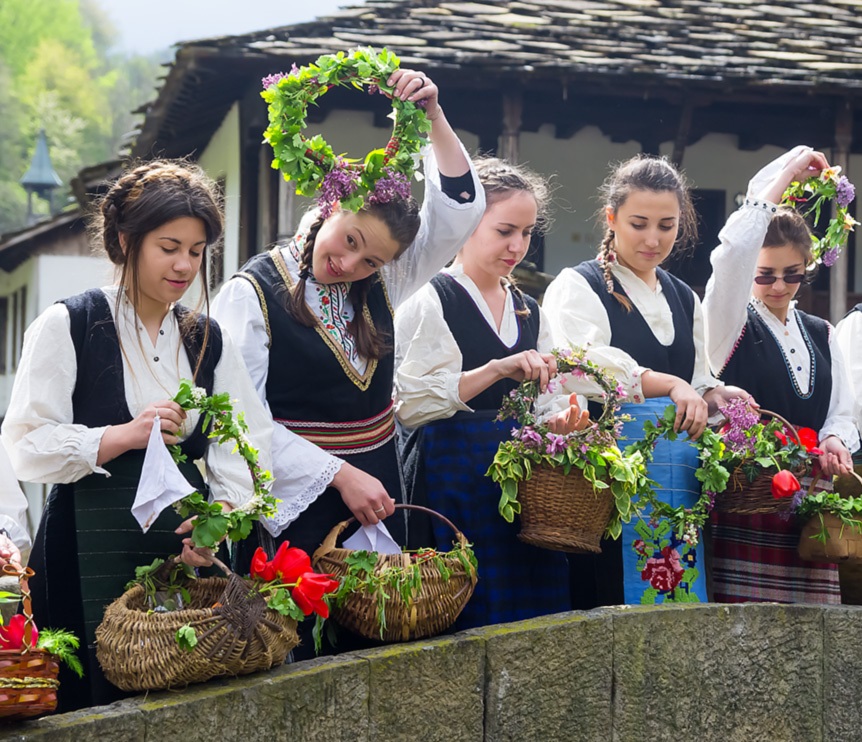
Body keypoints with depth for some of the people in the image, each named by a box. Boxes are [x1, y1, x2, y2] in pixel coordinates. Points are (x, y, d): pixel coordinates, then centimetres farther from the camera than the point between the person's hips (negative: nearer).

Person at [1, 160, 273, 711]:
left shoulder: (206, 339, 13)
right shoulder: (68, 326, -1)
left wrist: (222, 515, -14)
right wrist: (125, 436, -17)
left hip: (186, 545, 4)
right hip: (91, 553, -4)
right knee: (98, 700, -4)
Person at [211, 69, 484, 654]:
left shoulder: (379, 284, 6)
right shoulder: (252, 293, -8)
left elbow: (459, 211, 1)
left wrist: (434, 112, -11)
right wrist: (340, 475, -16)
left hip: (377, 496, 5)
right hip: (296, 504, -5)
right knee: (303, 659, -4)